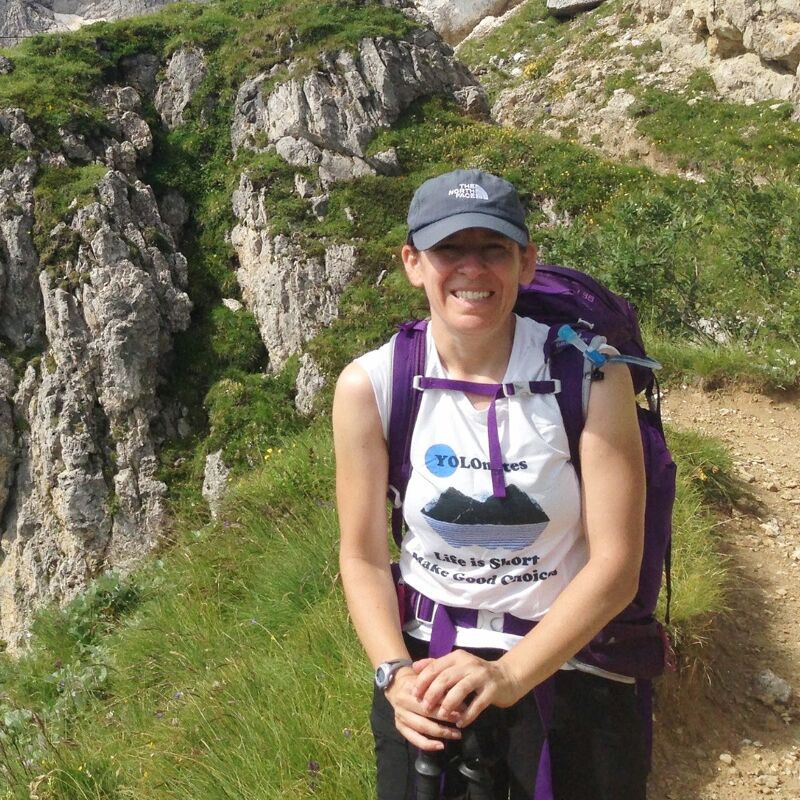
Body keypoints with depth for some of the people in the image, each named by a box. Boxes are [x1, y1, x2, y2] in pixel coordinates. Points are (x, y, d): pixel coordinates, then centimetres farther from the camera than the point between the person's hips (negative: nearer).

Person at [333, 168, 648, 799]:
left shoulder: (592, 374, -16)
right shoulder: (369, 385, -10)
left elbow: (615, 563, -15)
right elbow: (363, 556, -4)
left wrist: (509, 675, -23)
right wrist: (394, 673, -18)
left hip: (568, 662, -1)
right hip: (426, 660, 1)